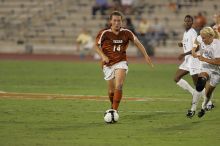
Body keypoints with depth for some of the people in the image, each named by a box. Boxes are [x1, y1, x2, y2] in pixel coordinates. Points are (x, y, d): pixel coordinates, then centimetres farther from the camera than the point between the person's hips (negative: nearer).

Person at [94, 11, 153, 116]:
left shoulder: (126, 33, -3)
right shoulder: (104, 33, -9)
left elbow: (137, 43, 6)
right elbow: (96, 45, -1)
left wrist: (146, 56, 0)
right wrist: (103, 56, -17)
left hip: (121, 63, 0)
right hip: (108, 64, 0)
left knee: (118, 86, -21)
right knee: (111, 90, 6)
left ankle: (115, 111, -23)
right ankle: (112, 107, 35)